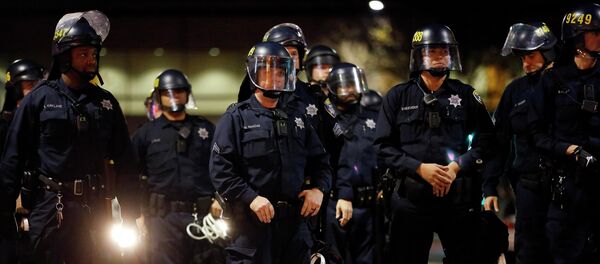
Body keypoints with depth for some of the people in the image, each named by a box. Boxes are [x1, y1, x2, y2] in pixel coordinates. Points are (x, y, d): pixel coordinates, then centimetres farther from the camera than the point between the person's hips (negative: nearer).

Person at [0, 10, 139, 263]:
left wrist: (130, 214, 8)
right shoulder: (39, 99, 1)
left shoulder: (106, 102, 11)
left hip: (95, 208, 3)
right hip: (50, 208, -3)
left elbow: (123, 159, 13)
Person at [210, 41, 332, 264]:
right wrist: (251, 198, -18)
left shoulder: (297, 116, 17)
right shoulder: (236, 118, 0)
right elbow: (220, 169, -9)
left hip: (295, 219, 5)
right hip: (253, 218, -5)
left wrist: (319, 188, 2)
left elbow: (319, 160, 21)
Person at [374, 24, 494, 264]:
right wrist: (419, 168, -12)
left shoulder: (466, 95, 9)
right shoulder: (398, 96, 7)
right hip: (412, 196, 0)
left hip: (458, 196, 0)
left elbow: (485, 140, 4)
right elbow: (383, 146, 2)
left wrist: (457, 166, -12)